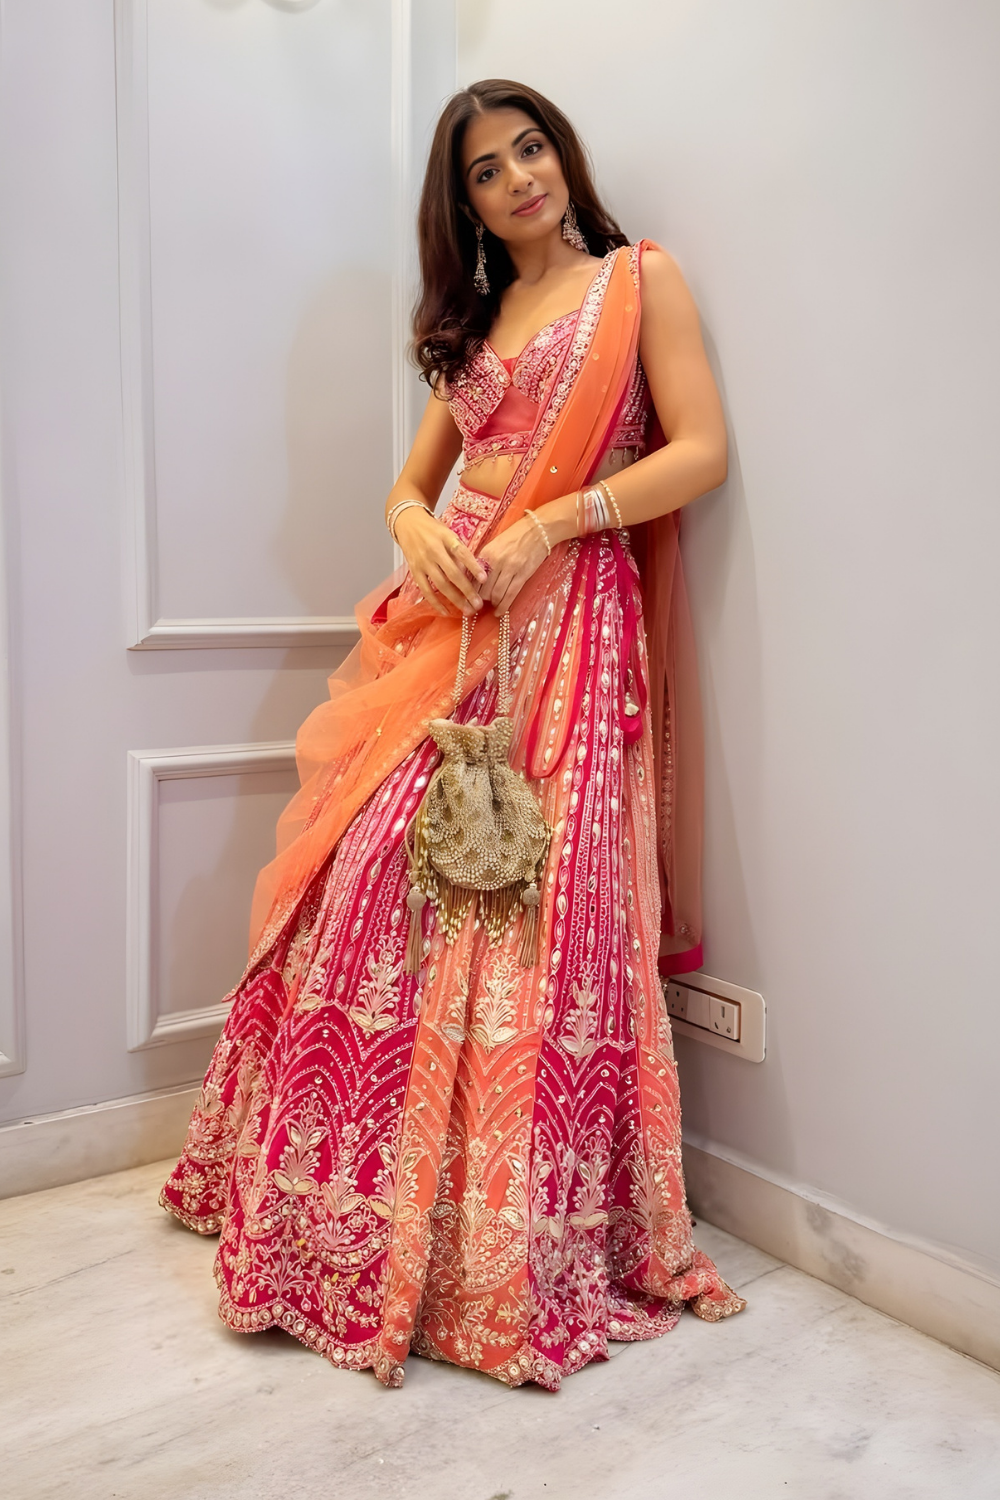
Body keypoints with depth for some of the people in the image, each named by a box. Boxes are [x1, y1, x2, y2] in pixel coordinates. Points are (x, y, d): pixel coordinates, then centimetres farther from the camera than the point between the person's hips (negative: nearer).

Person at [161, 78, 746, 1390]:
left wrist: (548, 523, -14)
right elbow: (413, 479, 22)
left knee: (536, 910, -10)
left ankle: (521, 1238, 5)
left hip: (565, 618, -5)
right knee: (371, 880, -3)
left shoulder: (640, 278, 9)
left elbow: (703, 451, -4)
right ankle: (354, 1206, 14)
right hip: (447, 614, 5)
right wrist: (419, 528, -2)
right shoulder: (473, 318, 24)